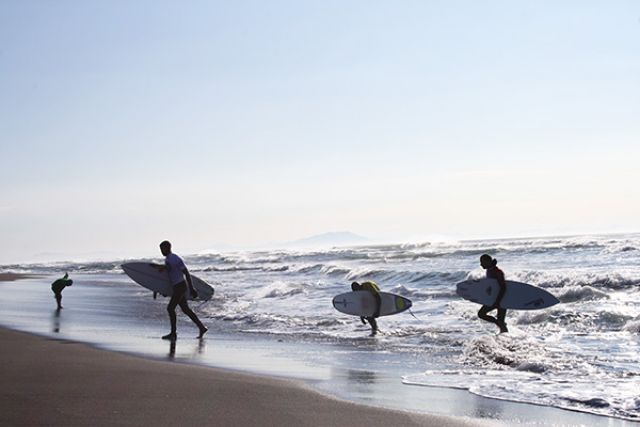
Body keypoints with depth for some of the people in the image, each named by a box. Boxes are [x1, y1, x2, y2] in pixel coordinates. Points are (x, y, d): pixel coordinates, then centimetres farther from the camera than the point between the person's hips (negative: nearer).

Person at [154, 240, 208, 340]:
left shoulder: (176, 259, -16)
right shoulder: (167, 259, 12)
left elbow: (186, 273, -16)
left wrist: (191, 289, -16)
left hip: (181, 286, -10)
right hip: (176, 287, 10)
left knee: (170, 308, -10)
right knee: (185, 309, 11)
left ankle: (173, 333, -3)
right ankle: (202, 327, 17)